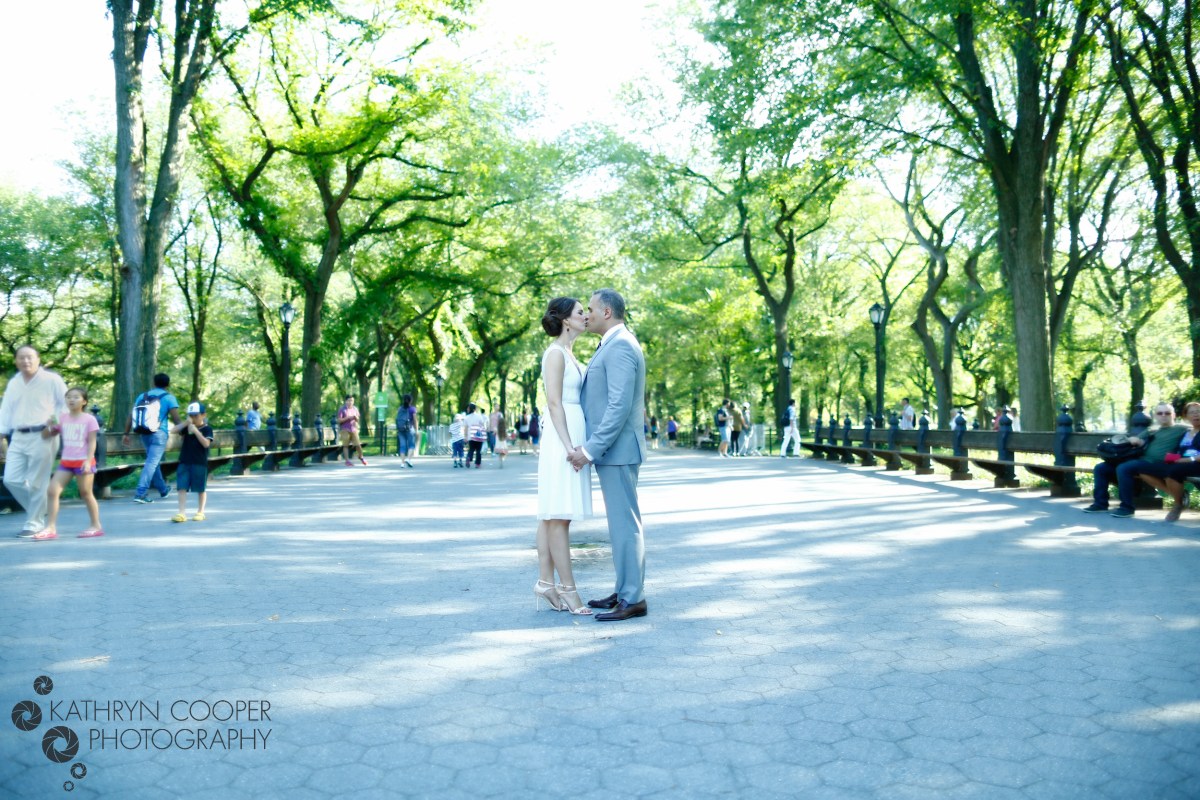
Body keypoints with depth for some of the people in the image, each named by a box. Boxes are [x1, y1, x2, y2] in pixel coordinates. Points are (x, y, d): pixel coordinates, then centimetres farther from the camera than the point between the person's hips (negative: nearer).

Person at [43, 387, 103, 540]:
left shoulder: (89, 419, -5)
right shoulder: (62, 419, 7)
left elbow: (92, 442, -7)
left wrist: (88, 461, -16)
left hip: (83, 462, -5)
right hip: (65, 462, 5)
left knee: (86, 494, 3)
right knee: (52, 491, -7)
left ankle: (96, 526, 15)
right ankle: (50, 528, -5)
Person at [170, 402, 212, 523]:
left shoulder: (207, 429, -5)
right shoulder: (187, 427, 9)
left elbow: (206, 443, -19)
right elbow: (173, 431, -3)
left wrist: (196, 430, -22)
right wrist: (185, 422, -11)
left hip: (200, 463, -4)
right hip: (184, 462, 4)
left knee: (201, 489, 6)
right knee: (182, 487, -2)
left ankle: (200, 512, 17)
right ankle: (182, 513, -2)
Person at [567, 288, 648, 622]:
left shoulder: (619, 346, -15)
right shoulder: (616, 344, 18)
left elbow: (620, 406, -23)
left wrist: (591, 449, -22)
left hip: (617, 449, -11)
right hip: (611, 449, 11)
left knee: (624, 522, -5)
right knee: (621, 521, 14)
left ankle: (633, 599, 2)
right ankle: (625, 591, 22)